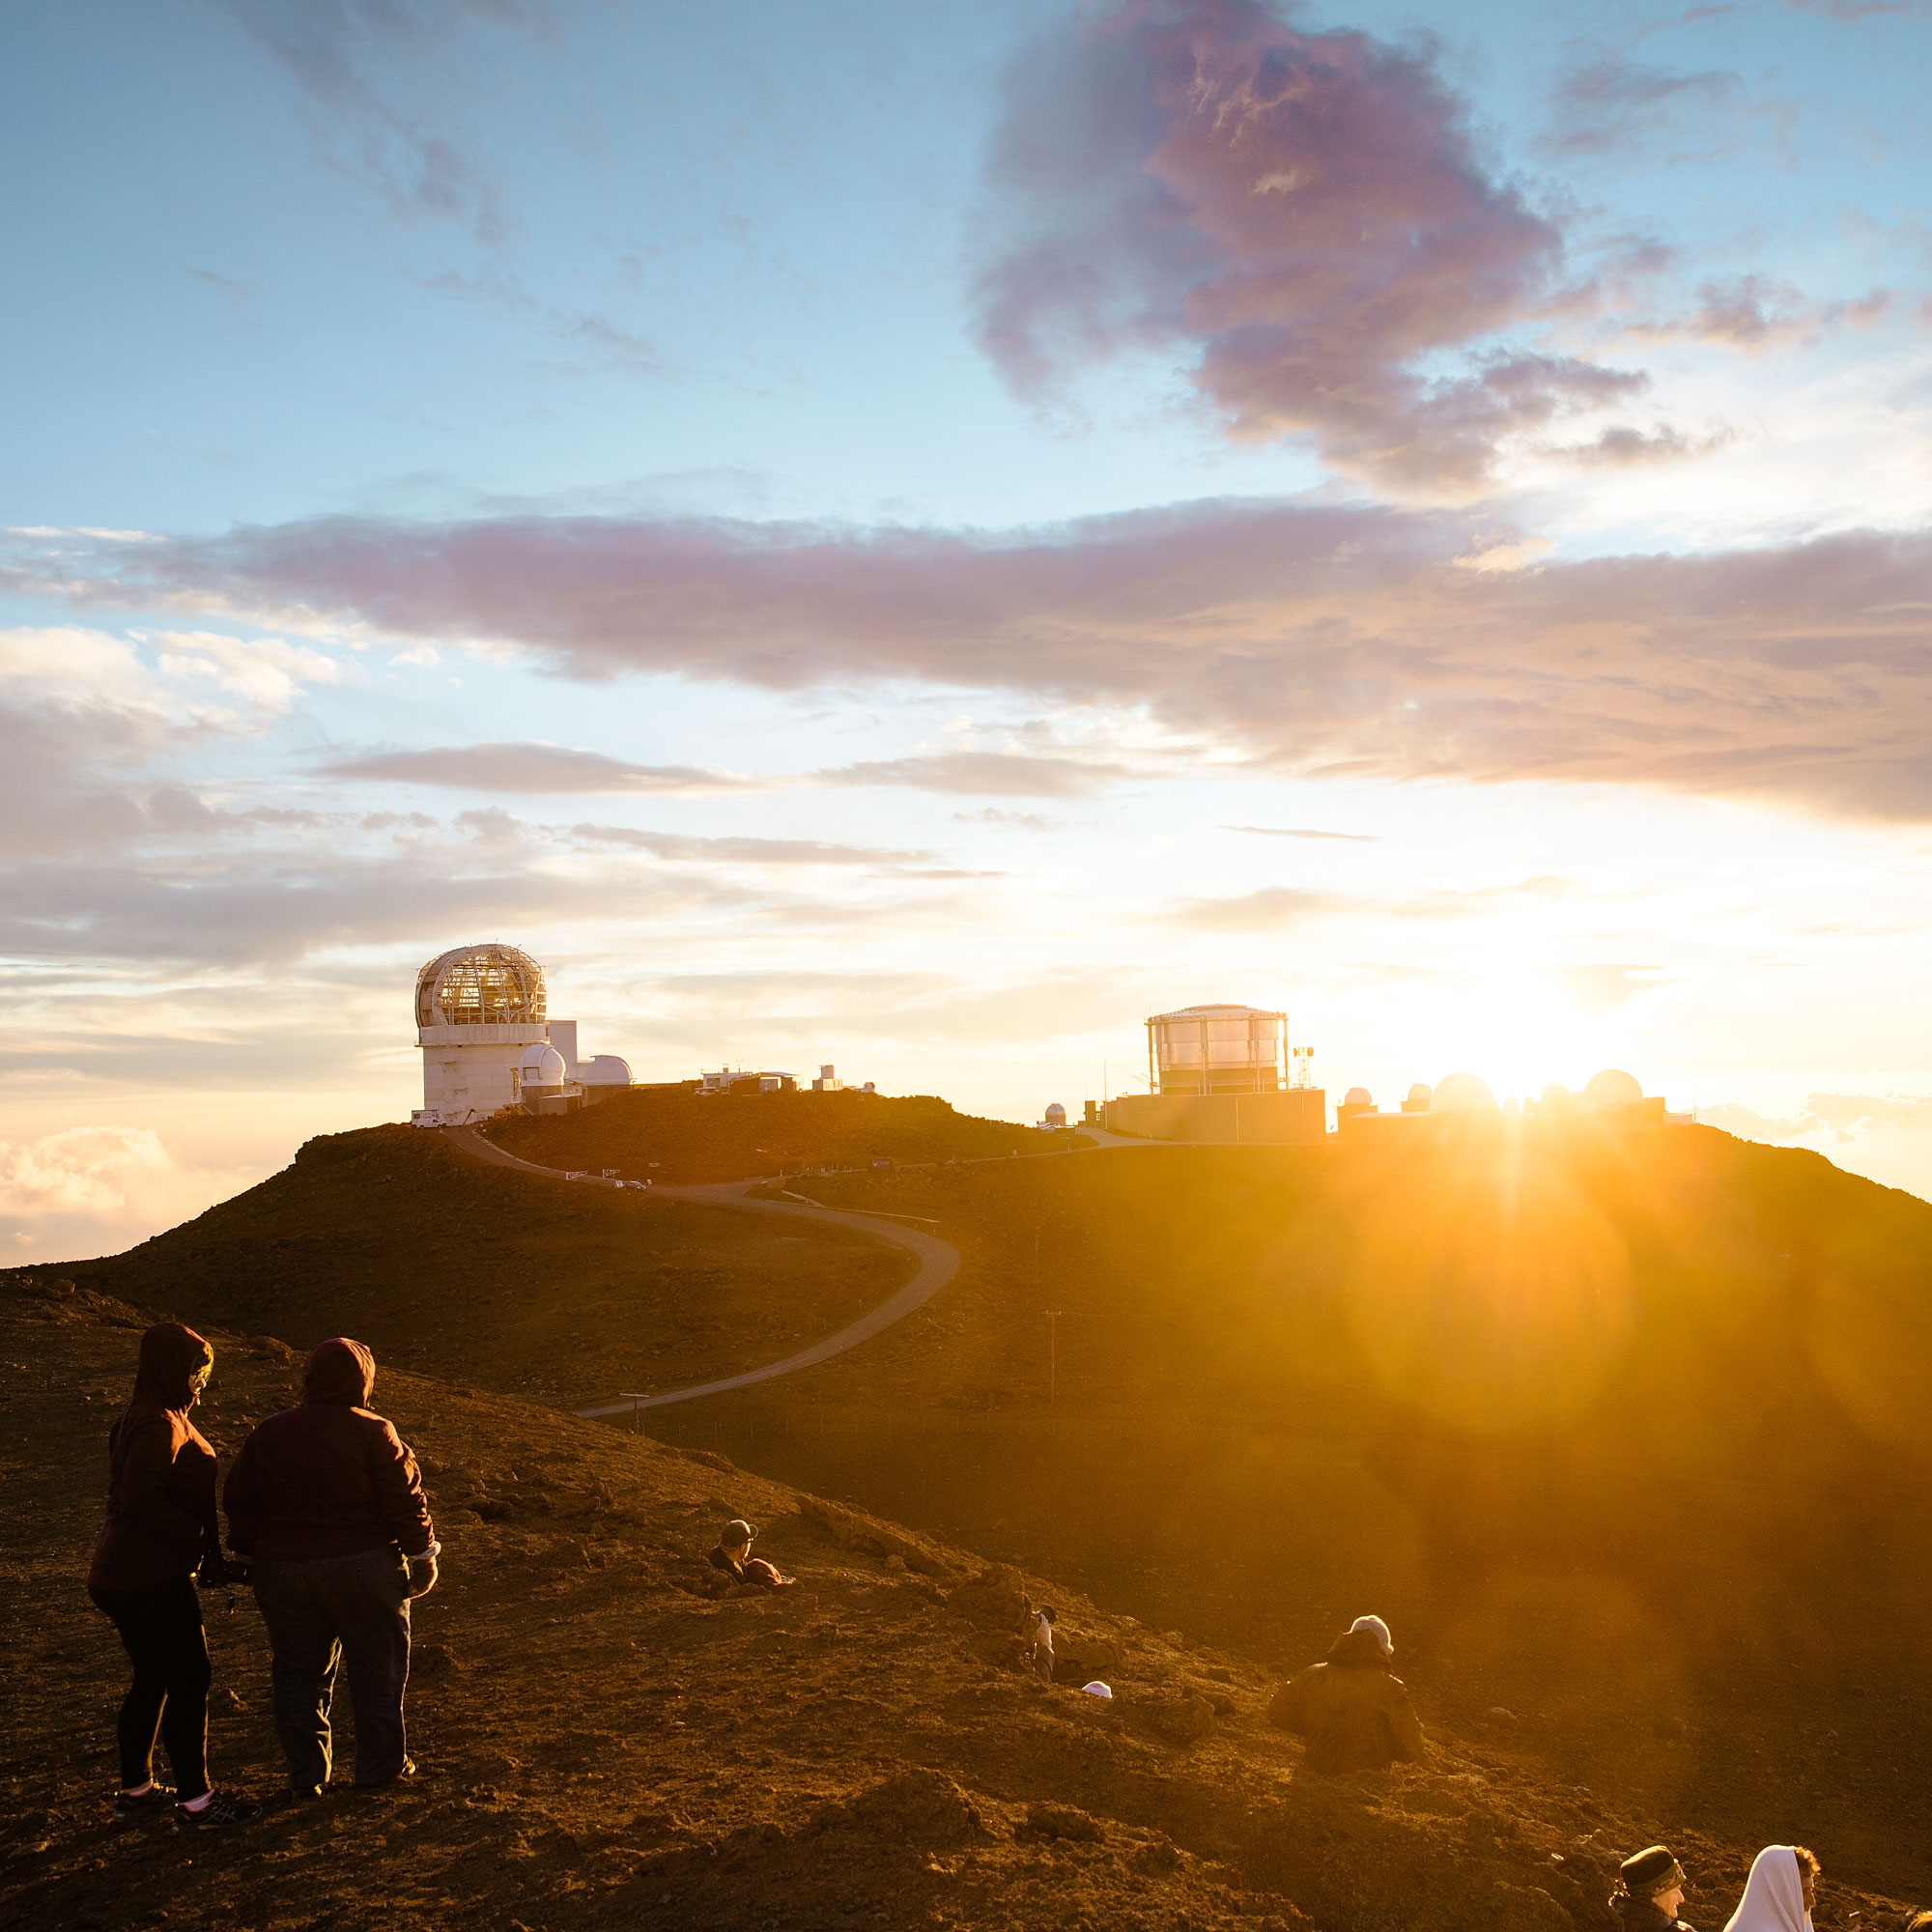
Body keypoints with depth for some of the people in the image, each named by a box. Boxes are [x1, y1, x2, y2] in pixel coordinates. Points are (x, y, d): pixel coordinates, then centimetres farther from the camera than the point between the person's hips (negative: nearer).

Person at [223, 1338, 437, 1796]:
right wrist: (422, 1553, 2)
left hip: (283, 1569, 3)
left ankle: (306, 1773, 13)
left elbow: (238, 1502, 10)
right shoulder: (374, 1434, -10)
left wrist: (249, 1553, 21)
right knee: (377, 1663, 10)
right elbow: (405, 1501, -10)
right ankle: (380, 1763, 13)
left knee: (299, 1671, 11)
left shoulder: (268, 1435, 4)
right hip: (363, 1565, -3)